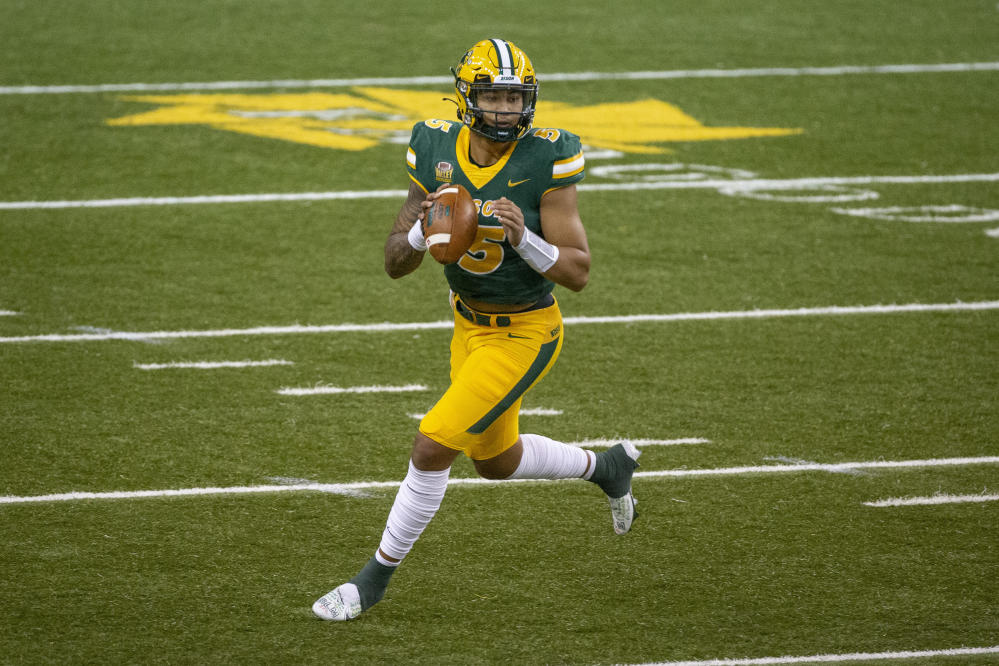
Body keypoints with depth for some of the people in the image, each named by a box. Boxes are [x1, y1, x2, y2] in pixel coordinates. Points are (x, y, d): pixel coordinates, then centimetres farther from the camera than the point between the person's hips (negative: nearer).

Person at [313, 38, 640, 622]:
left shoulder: (546, 161, -21)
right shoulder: (436, 151, -9)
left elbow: (578, 273, -19)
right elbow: (396, 263, -5)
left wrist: (523, 237, -35)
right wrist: (423, 230, -27)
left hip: (524, 334, -7)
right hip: (470, 326, 7)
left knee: (432, 447, -13)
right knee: (496, 460, 24)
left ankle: (377, 577, 4)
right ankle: (607, 467, 50)